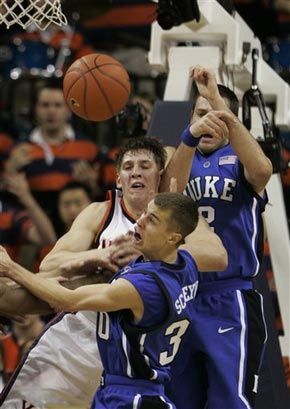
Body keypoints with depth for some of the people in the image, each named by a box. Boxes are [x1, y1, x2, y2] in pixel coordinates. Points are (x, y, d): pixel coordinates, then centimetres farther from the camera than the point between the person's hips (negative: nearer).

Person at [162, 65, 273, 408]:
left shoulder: (239, 160, 5)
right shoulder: (178, 158, 13)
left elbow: (262, 170, -21)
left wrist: (219, 103, -28)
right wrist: (190, 136, -31)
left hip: (229, 301, -4)